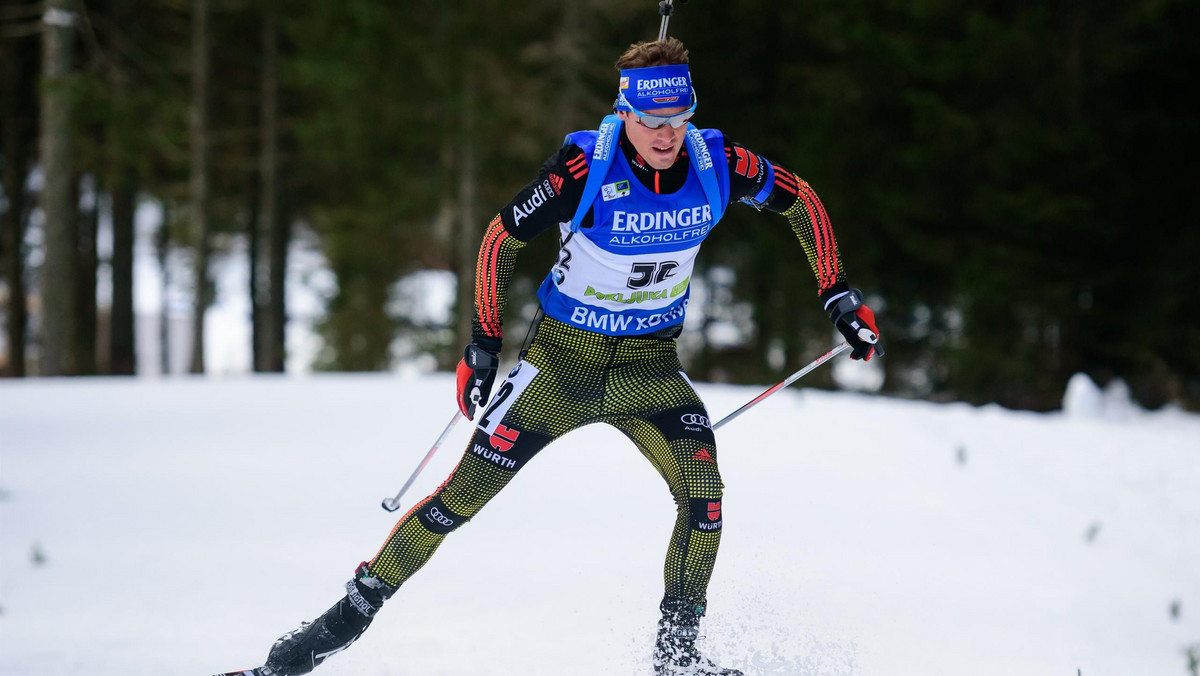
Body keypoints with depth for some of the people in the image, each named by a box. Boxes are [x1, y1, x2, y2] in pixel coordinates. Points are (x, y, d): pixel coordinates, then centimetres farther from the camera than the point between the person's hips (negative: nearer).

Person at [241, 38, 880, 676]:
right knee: (465, 492, -4)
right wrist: (482, 343, -9)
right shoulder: (586, 166, -23)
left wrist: (837, 294, 3)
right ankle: (348, 618, 9)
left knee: (703, 491, -19)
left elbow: (800, 199, 6)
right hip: (563, 356, -2)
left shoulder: (718, 164, -14)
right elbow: (502, 236, -10)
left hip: (651, 365, 2)